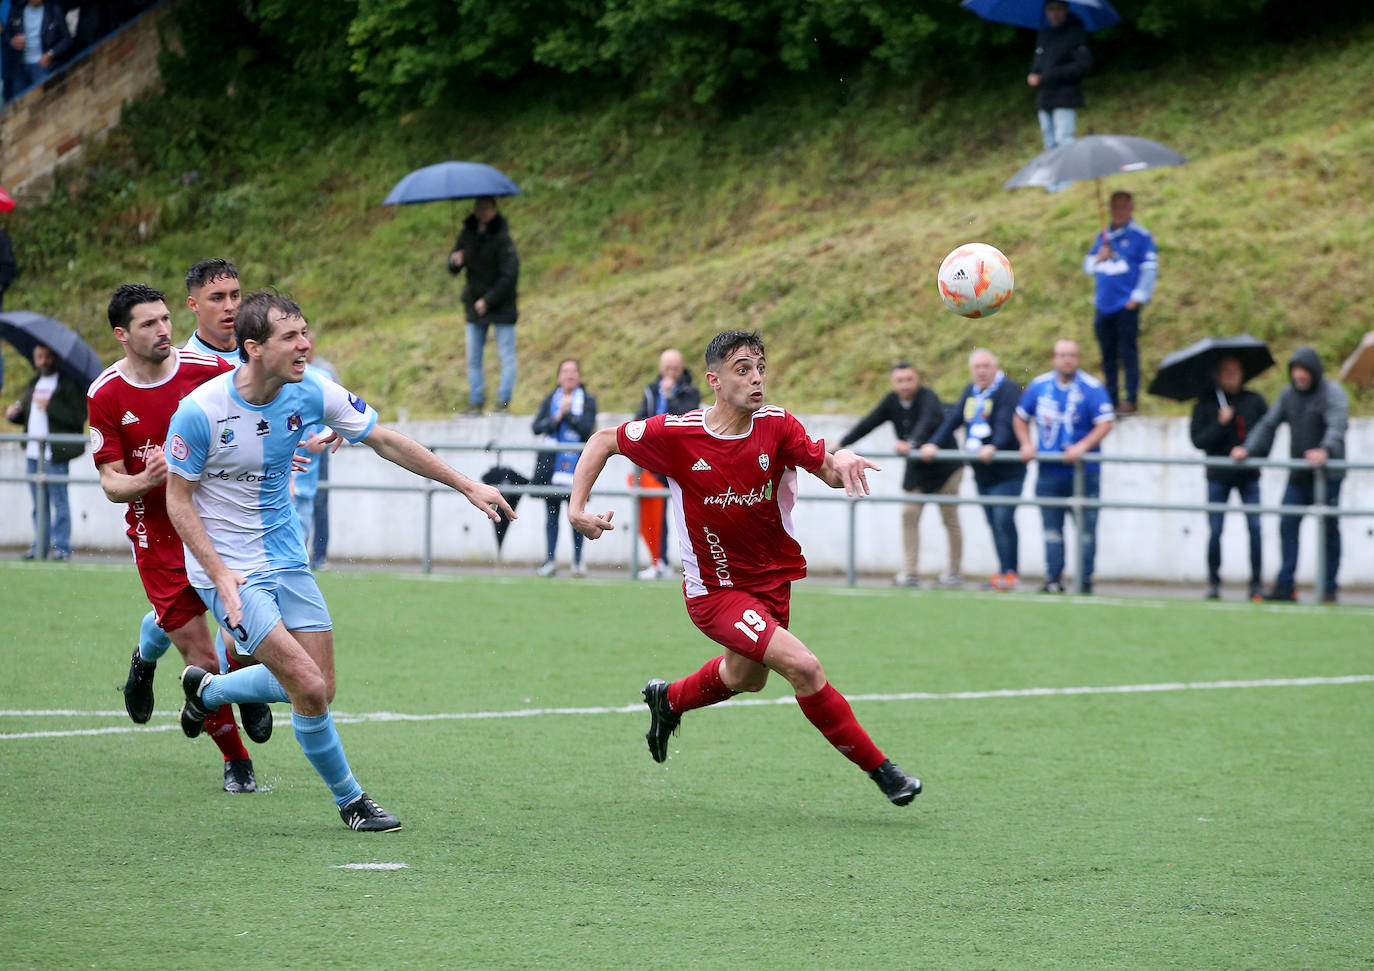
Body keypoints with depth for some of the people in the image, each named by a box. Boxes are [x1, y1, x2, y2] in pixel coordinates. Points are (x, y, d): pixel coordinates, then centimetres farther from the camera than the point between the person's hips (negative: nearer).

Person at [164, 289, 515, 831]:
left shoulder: (310, 393, -8)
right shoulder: (200, 411, -21)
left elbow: (384, 441, 3)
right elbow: (178, 500, -11)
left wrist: (467, 486, 2)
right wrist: (220, 574, -21)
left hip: (286, 560, 6)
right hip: (227, 569, -6)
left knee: (316, 688, 4)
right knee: (309, 688, -16)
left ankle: (207, 690, 32)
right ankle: (348, 799, 7)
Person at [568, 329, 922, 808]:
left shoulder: (777, 427, -12)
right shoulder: (676, 434, -18)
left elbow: (829, 472, -23)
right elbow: (603, 441, -3)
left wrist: (843, 461, -46)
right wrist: (577, 508, -13)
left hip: (773, 578, 5)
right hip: (713, 586, -5)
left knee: (746, 677, 28)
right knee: (803, 666, -22)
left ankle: (668, 699, 60)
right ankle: (879, 769, -10)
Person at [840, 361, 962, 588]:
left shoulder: (928, 398, -21)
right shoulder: (892, 401, -1)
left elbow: (927, 422, -40)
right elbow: (868, 423, 0)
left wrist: (911, 444, -58)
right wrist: (841, 444, -8)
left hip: (944, 467, -6)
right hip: (916, 468, 6)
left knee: (950, 519, 0)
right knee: (909, 514, -4)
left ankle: (955, 573, 9)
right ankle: (910, 573, -3)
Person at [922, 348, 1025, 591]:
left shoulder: (1008, 389, -9)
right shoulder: (971, 391, 14)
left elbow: (1006, 423, -23)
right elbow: (953, 420, 12)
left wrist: (994, 447, -38)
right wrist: (933, 443, -1)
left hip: (1007, 471, -7)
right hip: (982, 472, 7)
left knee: (1003, 519, -16)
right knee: (994, 523, 7)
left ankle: (1009, 573, -11)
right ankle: (1004, 572, 12)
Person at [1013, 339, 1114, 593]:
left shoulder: (1091, 388, -7)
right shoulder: (1039, 386, 6)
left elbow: (1106, 424, -13)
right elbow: (1020, 418, 17)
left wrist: (1082, 447, -24)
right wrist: (1026, 444, 1)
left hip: (1083, 471, -4)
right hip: (1049, 473, 4)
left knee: (1085, 528, -1)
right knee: (1051, 528, 4)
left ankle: (1085, 580, 4)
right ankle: (1053, 579, 8)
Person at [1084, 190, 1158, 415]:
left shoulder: (1140, 236, -1)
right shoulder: (1103, 236, 17)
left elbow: (1150, 269, -5)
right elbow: (1087, 267, 21)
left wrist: (1138, 297, -11)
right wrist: (1098, 258, -1)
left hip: (1126, 306, -6)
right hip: (1104, 306, 6)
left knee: (1127, 352, -7)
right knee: (1107, 354, 8)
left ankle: (1132, 400, -3)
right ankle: (1111, 400, 13)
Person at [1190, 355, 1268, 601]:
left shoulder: (1254, 401, 6)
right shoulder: (1205, 404, 1)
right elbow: (1198, 440, -6)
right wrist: (1220, 424, -17)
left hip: (1248, 476, 1)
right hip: (1218, 476, -1)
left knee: (1255, 527, -8)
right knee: (1214, 532, -2)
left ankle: (1256, 583, -2)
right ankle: (1213, 583, 10)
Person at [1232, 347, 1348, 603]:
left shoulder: (1332, 393, -10)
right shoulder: (1288, 394, 9)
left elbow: (1337, 426, -26)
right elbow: (1269, 424, 9)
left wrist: (1325, 450, -45)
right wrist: (1249, 448, -7)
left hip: (1326, 475, -5)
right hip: (1298, 476, 5)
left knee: (1329, 530, 0)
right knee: (1288, 525, -6)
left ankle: (1329, 589, 7)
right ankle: (1285, 586, -6)